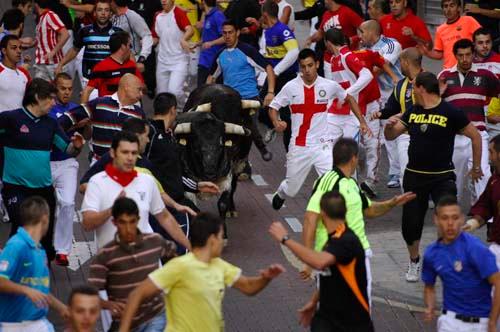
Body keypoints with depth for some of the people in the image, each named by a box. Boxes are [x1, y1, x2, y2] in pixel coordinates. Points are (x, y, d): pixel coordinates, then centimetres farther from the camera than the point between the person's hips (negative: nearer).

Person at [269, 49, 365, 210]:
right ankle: (280, 194, 50)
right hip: (298, 147, 1)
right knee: (291, 190, 15)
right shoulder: (291, 87, -4)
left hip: (322, 145, 0)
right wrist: (276, 122, -18)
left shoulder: (330, 86, -3)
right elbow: (273, 107, 3)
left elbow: (349, 99, 14)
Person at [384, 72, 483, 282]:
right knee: (411, 223, 8)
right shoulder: (412, 111, 6)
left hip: (442, 177, -5)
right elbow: (390, 136, 12)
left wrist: (476, 167, 2)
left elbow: (475, 136, -2)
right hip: (414, 176, 5)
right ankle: (414, 262, 30)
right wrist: (390, 125, -11)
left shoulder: (450, 113, -10)